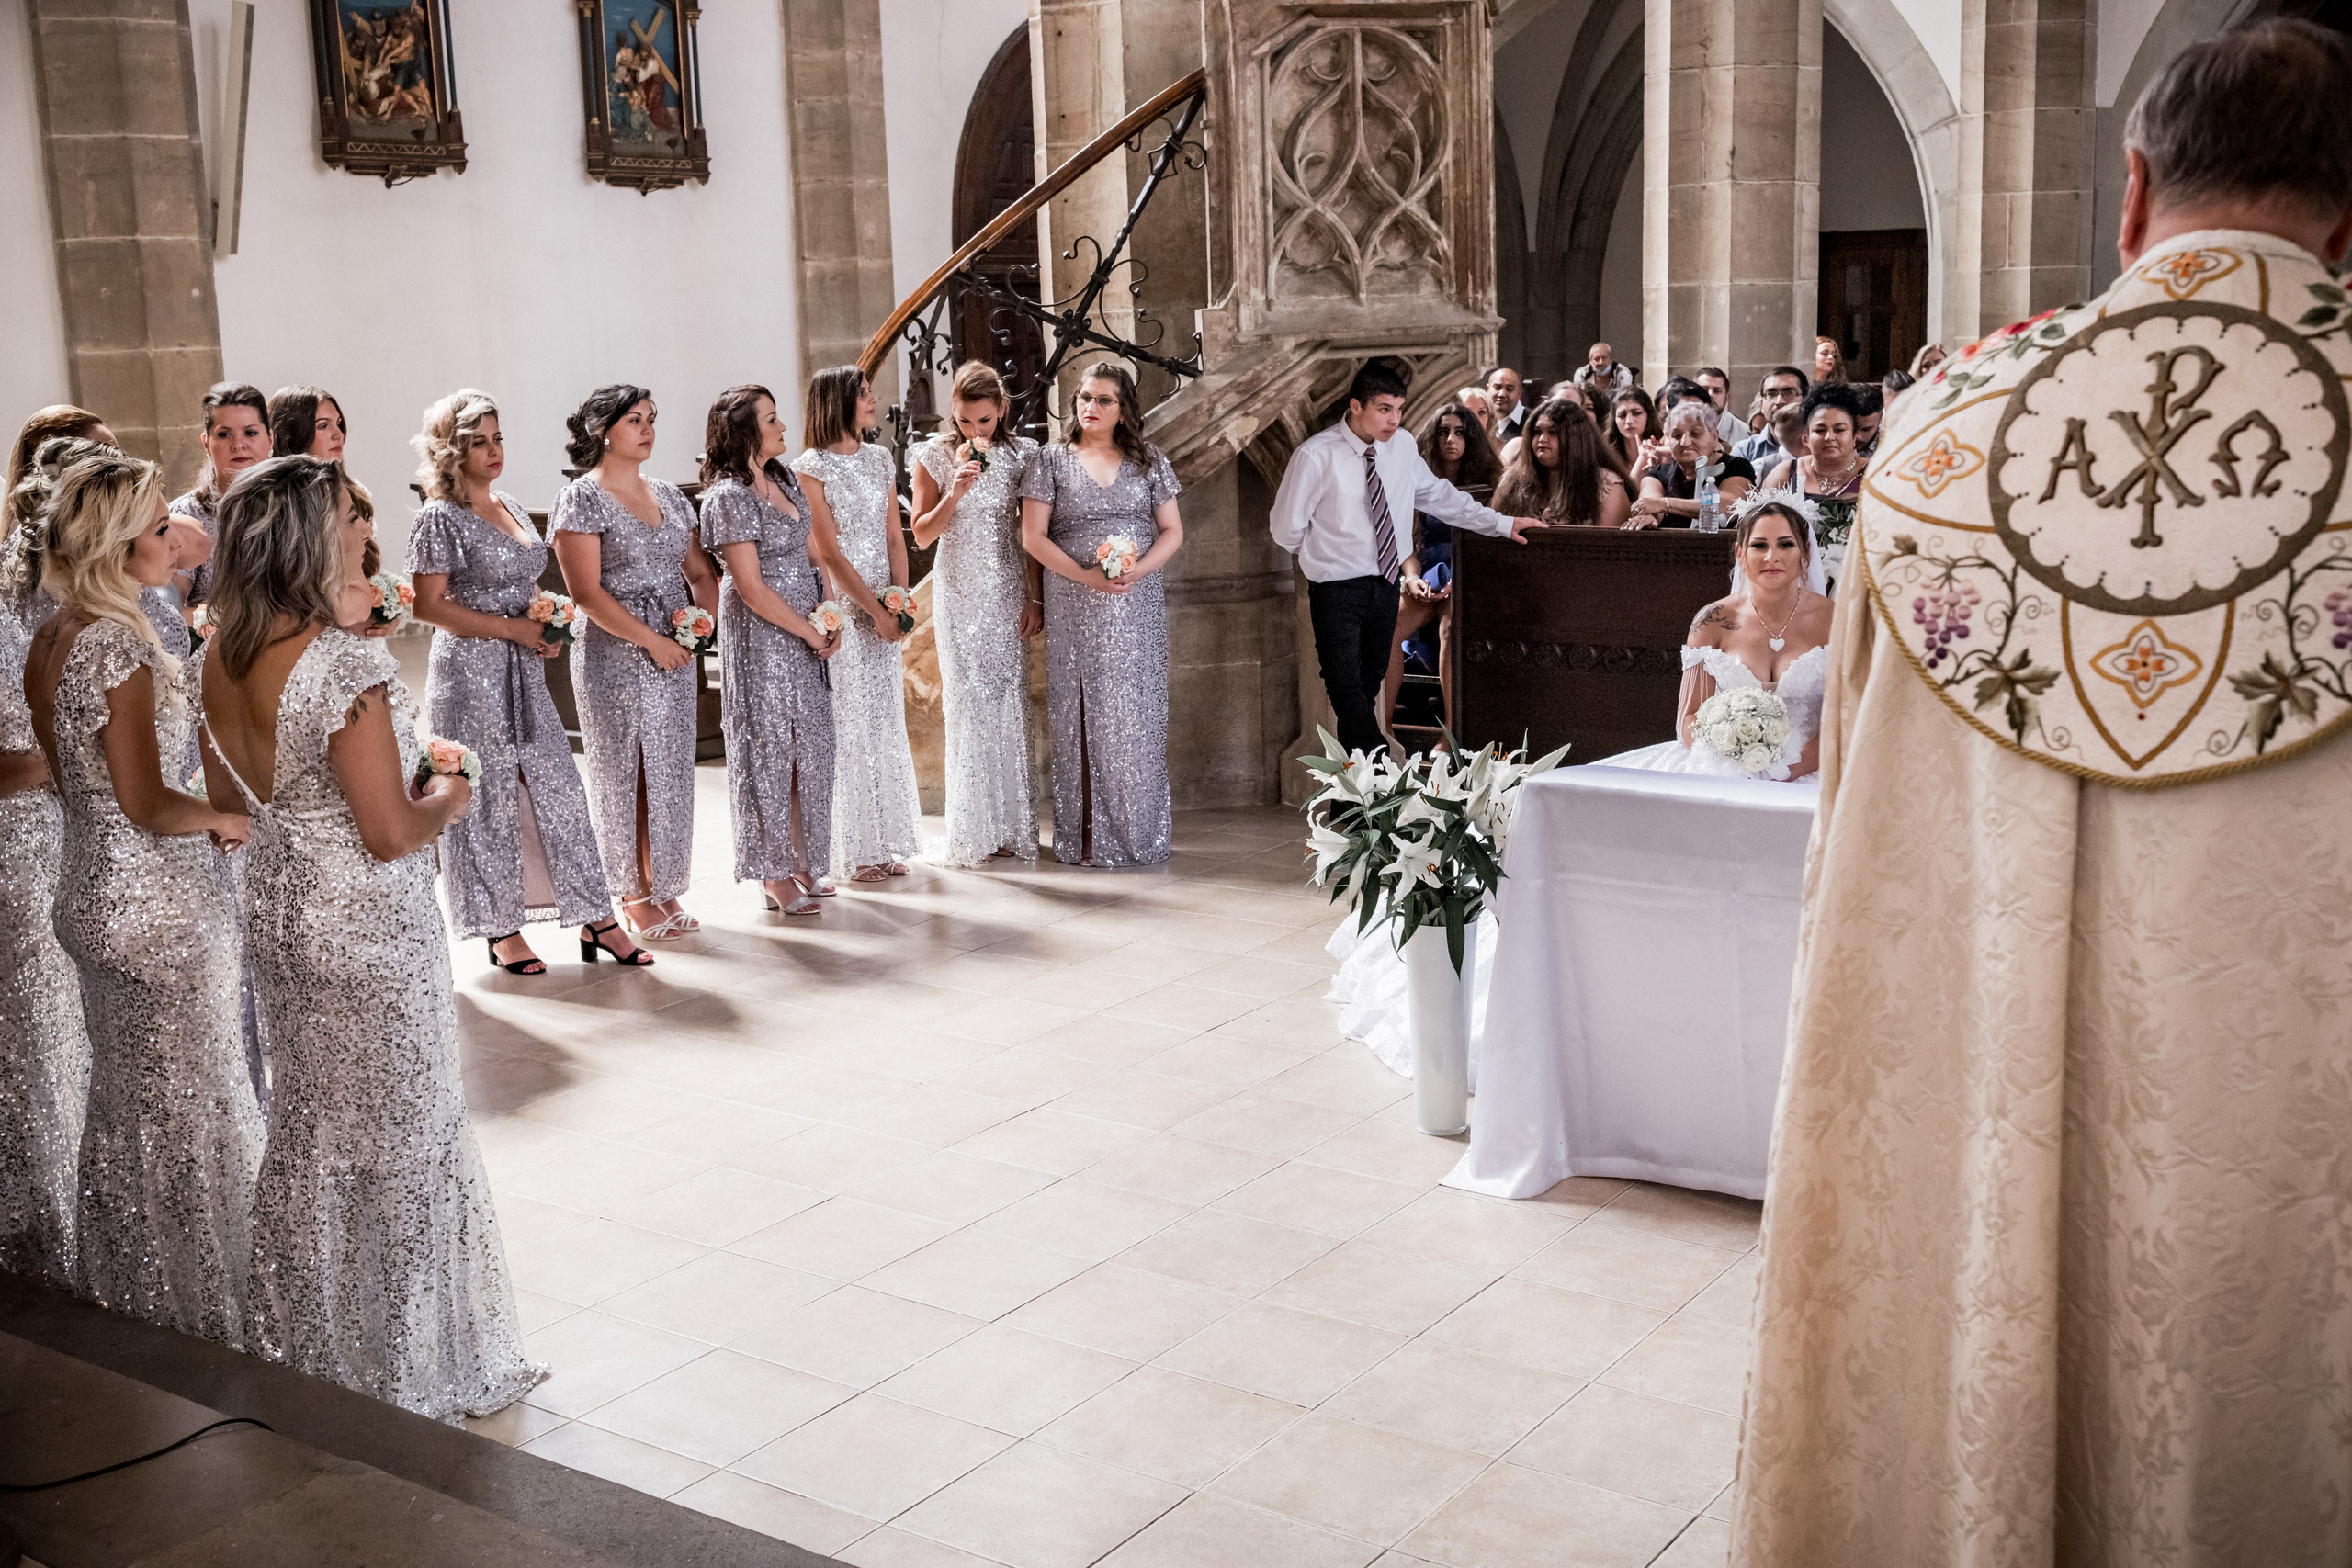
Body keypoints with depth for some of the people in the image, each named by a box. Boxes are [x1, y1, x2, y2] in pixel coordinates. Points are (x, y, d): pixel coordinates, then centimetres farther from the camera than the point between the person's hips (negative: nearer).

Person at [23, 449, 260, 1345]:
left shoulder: (49, 642, 6)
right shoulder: (120, 647, -22)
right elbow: (146, 804, -22)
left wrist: (199, 814, 12)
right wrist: (227, 820, -5)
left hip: (90, 892, 9)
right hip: (161, 909, -9)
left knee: (123, 1103, 20)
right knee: (186, 1113, 4)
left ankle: (120, 1294, 34)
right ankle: (197, 1318, 15)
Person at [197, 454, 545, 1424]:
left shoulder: (220, 658, 0)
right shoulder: (346, 667, -24)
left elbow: (227, 800, 11)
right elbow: (390, 834, -21)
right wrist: (449, 799, -3)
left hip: (276, 907, 8)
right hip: (369, 925, -8)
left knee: (305, 1134, 20)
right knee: (394, 1142, 7)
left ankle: (303, 1353, 33)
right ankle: (407, 1371, 20)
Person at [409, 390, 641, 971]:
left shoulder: (513, 508, 14)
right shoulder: (440, 519, -8)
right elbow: (429, 606, -13)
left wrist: (547, 629, 4)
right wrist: (512, 629, -16)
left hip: (525, 673, 7)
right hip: (471, 674, -7)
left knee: (559, 789, 5)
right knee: (489, 799, 1)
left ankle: (596, 920, 10)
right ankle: (502, 930, 13)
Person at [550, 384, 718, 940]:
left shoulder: (668, 496, 13)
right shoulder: (581, 499, -7)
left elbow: (699, 570, 17)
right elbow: (587, 591, -13)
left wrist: (706, 617, -4)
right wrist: (650, 640, -16)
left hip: (674, 656, 6)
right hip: (614, 658, -6)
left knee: (672, 772, 8)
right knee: (623, 775, 2)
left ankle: (664, 889, 20)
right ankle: (632, 898, 13)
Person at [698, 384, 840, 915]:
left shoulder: (785, 478, 10)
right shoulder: (729, 497, -16)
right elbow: (752, 589, -17)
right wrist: (812, 633, -11)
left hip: (805, 634, 8)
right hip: (760, 637, -8)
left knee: (811, 746, 11)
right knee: (769, 750, 0)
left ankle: (801, 861, 23)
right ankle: (773, 876, 10)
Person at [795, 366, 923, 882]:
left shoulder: (878, 457, 11)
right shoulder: (812, 467, -8)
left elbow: (895, 537, 9)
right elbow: (829, 551, -12)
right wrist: (876, 610, -14)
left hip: (884, 608, 6)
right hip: (840, 608, -6)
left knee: (886, 720, 9)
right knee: (848, 724, -1)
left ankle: (887, 842, 17)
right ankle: (857, 848, 6)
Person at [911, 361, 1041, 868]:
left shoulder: (1020, 454, 2)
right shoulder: (935, 456, -2)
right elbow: (922, 533, -2)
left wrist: (1035, 598, 0)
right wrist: (955, 493, -18)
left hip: (1008, 591, 1)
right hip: (958, 593, -1)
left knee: (1010, 702, 2)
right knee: (968, 704, -2)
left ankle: (1011, 826, 9)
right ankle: (972, 833, 4)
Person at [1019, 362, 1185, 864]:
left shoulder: (1150, 461, 11)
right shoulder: (1049, 460, 5)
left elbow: (1172, 531, 8)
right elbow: (1033, 536, -1)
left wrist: (1138, 569, -11)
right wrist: (1085, 575, -13)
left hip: (1139, 607, 2)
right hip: (1075, 609, -2)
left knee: (1138, 716, 0)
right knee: (1083, 717, -2)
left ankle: (1142, 834, 7)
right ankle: (1086, 837, 2)